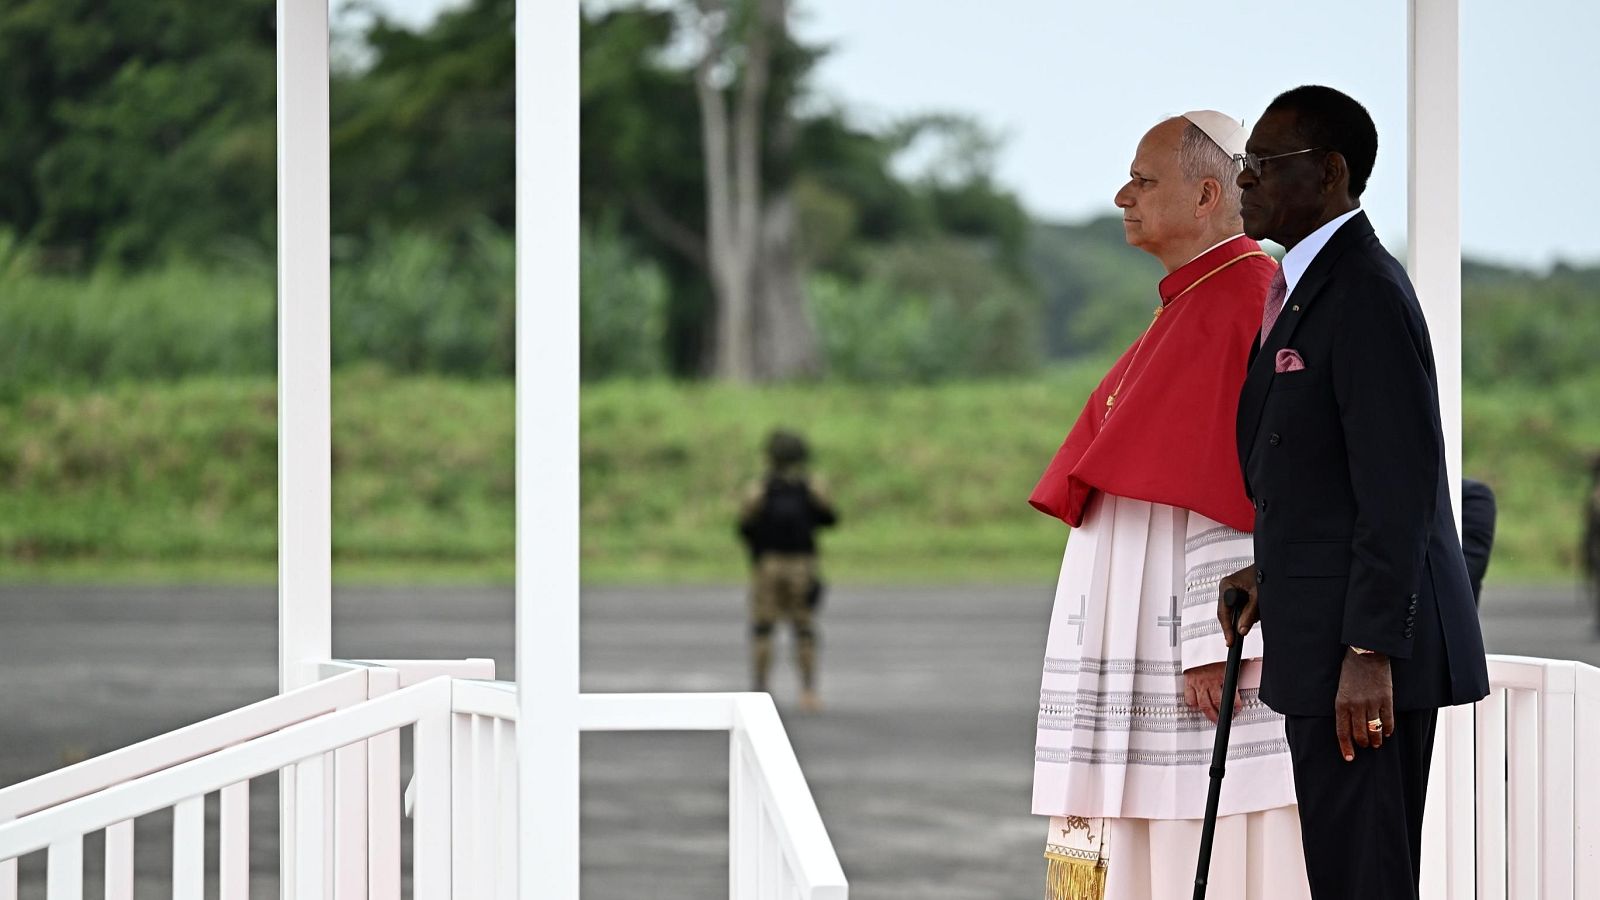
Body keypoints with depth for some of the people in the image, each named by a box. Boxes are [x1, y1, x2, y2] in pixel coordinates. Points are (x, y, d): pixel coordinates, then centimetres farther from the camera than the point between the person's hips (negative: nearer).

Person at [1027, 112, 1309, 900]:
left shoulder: (1252, 299, -12)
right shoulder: (1193, 306, 19)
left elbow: (1243, 484, -19)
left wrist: (1218, 640, -23)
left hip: (1212, 621, -10)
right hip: (1151, 635, 10)